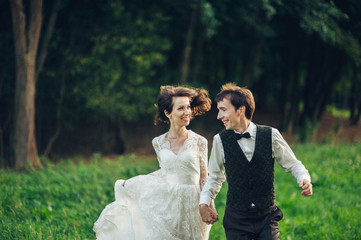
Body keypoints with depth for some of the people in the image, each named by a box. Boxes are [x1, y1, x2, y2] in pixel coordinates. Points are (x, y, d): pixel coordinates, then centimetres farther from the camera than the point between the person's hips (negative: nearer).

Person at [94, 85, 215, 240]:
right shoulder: (159, 143, 2)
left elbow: (204, 179, 1)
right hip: (165, 202, 2)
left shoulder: (199, 142, -3)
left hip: (190, 205, -2)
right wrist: (130, 182, 14)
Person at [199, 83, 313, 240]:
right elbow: (215, 176, 11)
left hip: (267, 218, 0)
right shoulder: (220, 140, -2)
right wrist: (204, 202, -3)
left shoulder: (271, 135, -4)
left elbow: (292, 164, 8)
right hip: (236, 220, 0)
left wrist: (304, 179, -12)